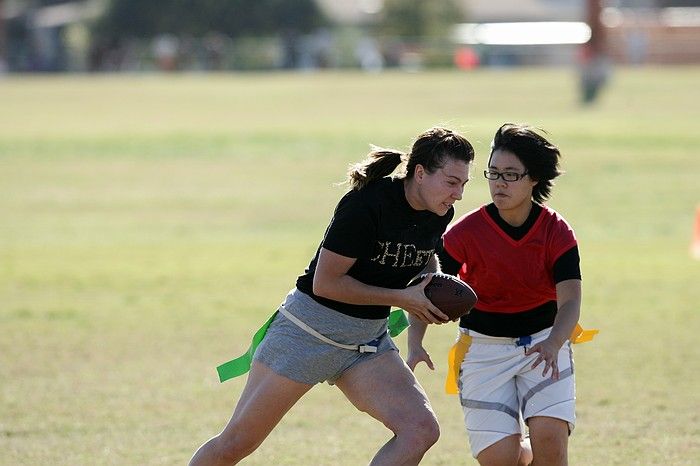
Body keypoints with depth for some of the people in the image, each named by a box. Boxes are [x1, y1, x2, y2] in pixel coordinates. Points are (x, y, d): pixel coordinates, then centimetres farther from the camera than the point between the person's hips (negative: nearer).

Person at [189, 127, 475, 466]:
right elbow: (325, 282, -21)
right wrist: (400, 298, -18)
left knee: (421, 431, -17)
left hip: (369, 342, 6)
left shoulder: (439, 214, -1)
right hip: (311, 330, -6)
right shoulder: (367, 203, -24)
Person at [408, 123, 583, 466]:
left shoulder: (556, 232, -11)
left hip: (544, 342, 0)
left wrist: (553, 344, -40)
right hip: (484, 345, 0)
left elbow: (570, 301, -19)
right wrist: (415, 344, -29)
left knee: (550, 437, -23)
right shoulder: (467, 232, -12)